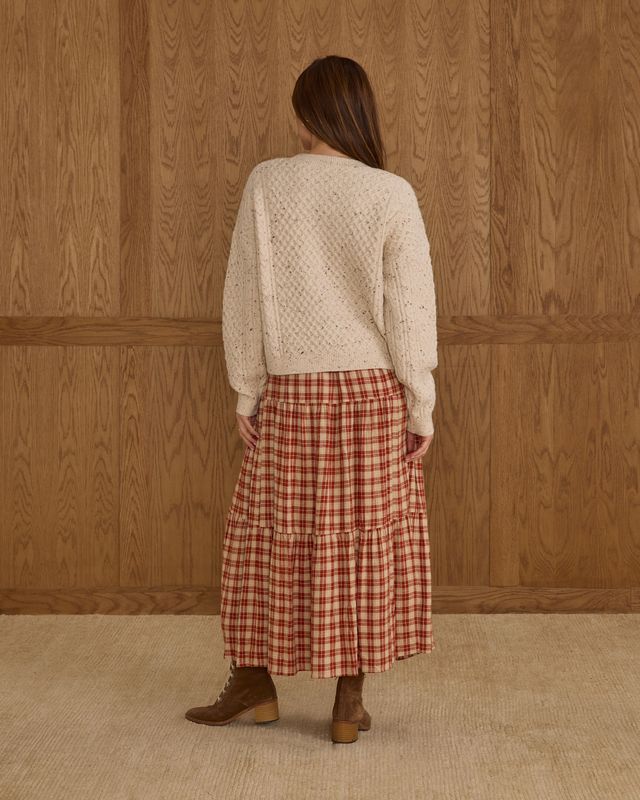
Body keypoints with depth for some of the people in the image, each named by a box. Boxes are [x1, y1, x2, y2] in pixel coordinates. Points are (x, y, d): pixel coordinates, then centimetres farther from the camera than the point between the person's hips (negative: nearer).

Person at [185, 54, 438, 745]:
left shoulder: (267, 183, -4)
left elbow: (243, 294, -1)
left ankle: (255, 681, 22)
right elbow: (410, 308, -7)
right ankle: (349, 702, 12)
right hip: (372, 389, 0)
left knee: (270, 533, 13)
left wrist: (245, 392, 7)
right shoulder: (391, 196, -7)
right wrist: (421, 407, 1)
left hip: (290, 391, 0)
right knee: (367, 539, 7)